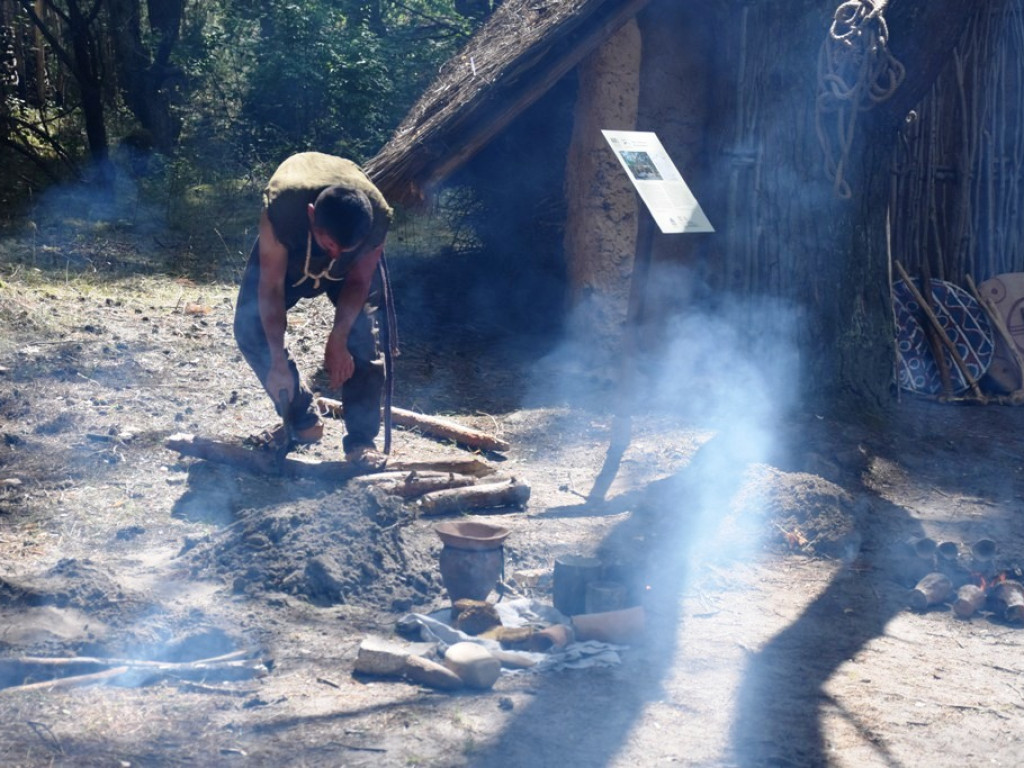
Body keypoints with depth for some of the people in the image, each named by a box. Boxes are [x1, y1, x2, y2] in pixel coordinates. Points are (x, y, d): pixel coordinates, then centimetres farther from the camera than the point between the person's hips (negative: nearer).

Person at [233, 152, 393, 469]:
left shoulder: (377, 217, -40)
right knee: (250, 329, -13)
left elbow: (359, 281, -21)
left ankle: (362, 441, -10)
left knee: (363, 335, -20)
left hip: (352, 263, 0)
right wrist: (278, 361, -35)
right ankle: (303, 420, 3)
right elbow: (271, 285, -33)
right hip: (288, 246, 0)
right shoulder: (282, 207, -44)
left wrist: (338, 339, -27)